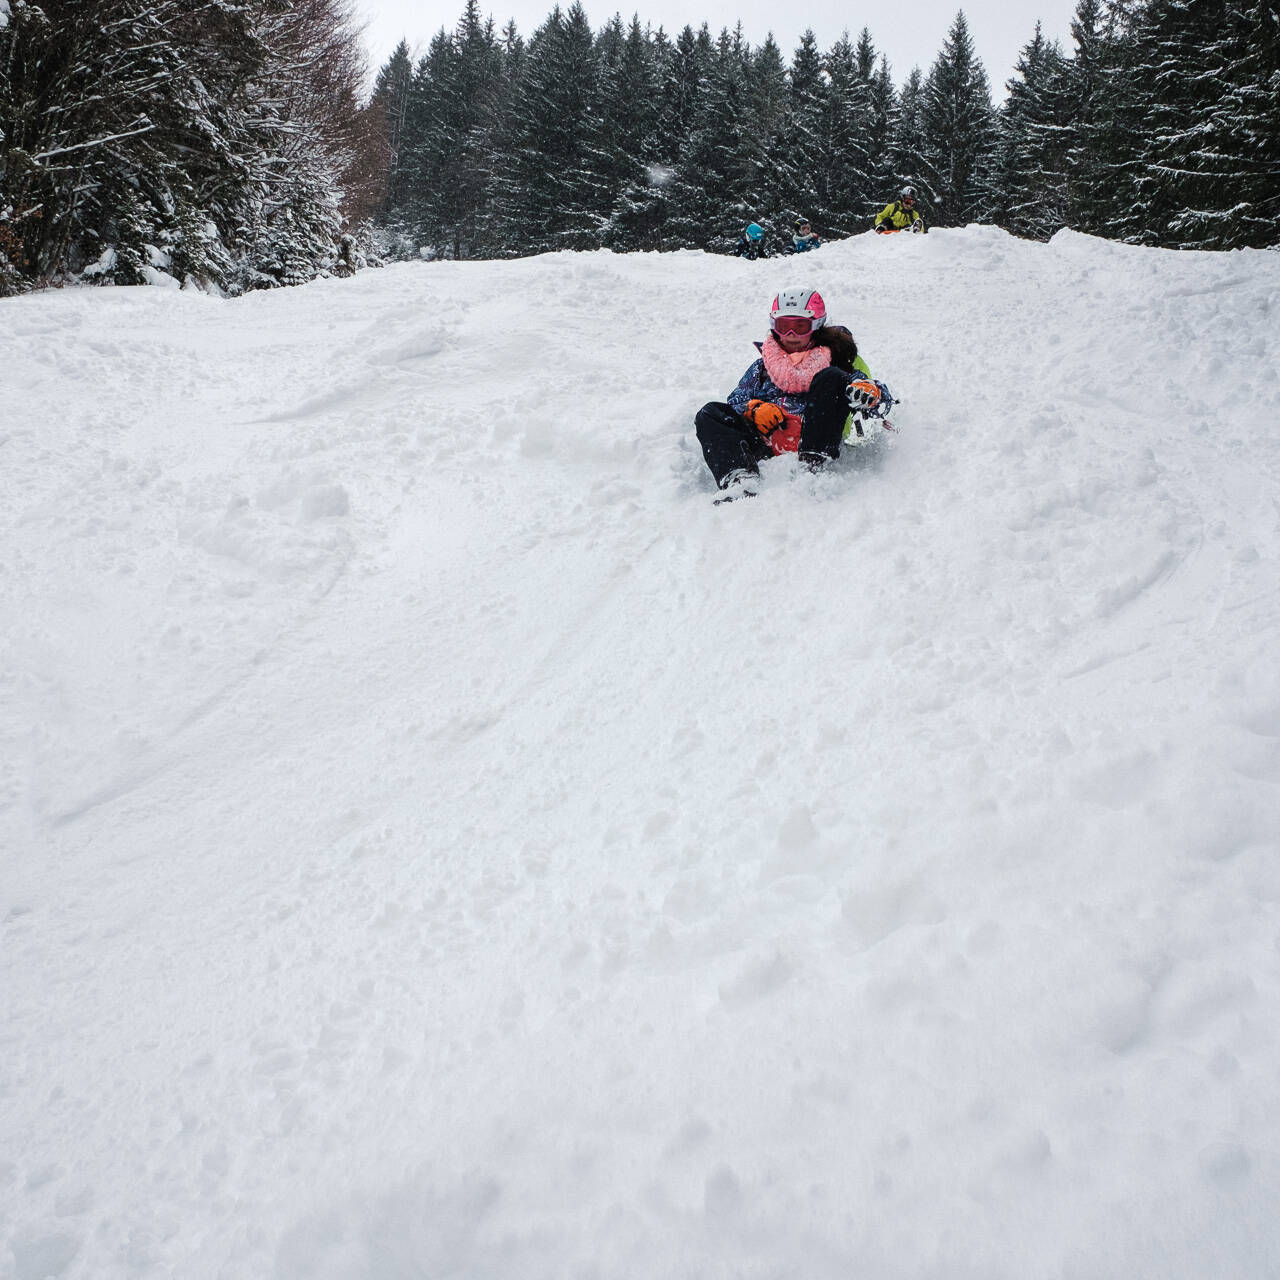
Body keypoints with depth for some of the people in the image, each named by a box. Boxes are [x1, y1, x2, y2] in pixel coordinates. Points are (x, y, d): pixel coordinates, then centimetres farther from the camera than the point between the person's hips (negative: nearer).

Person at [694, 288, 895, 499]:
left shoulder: (831, 359, 23)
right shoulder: (763, 366, 31)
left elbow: (882, 400, 11)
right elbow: (736, 401, 19)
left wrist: (869, 391, -15)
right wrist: (754, 409, -5)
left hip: (813, 444, -3)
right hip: (766, 447, 3)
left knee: (830, 378, -19)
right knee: (710, 414, -15)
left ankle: (812, 467, -38)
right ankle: (740, 482, -42)